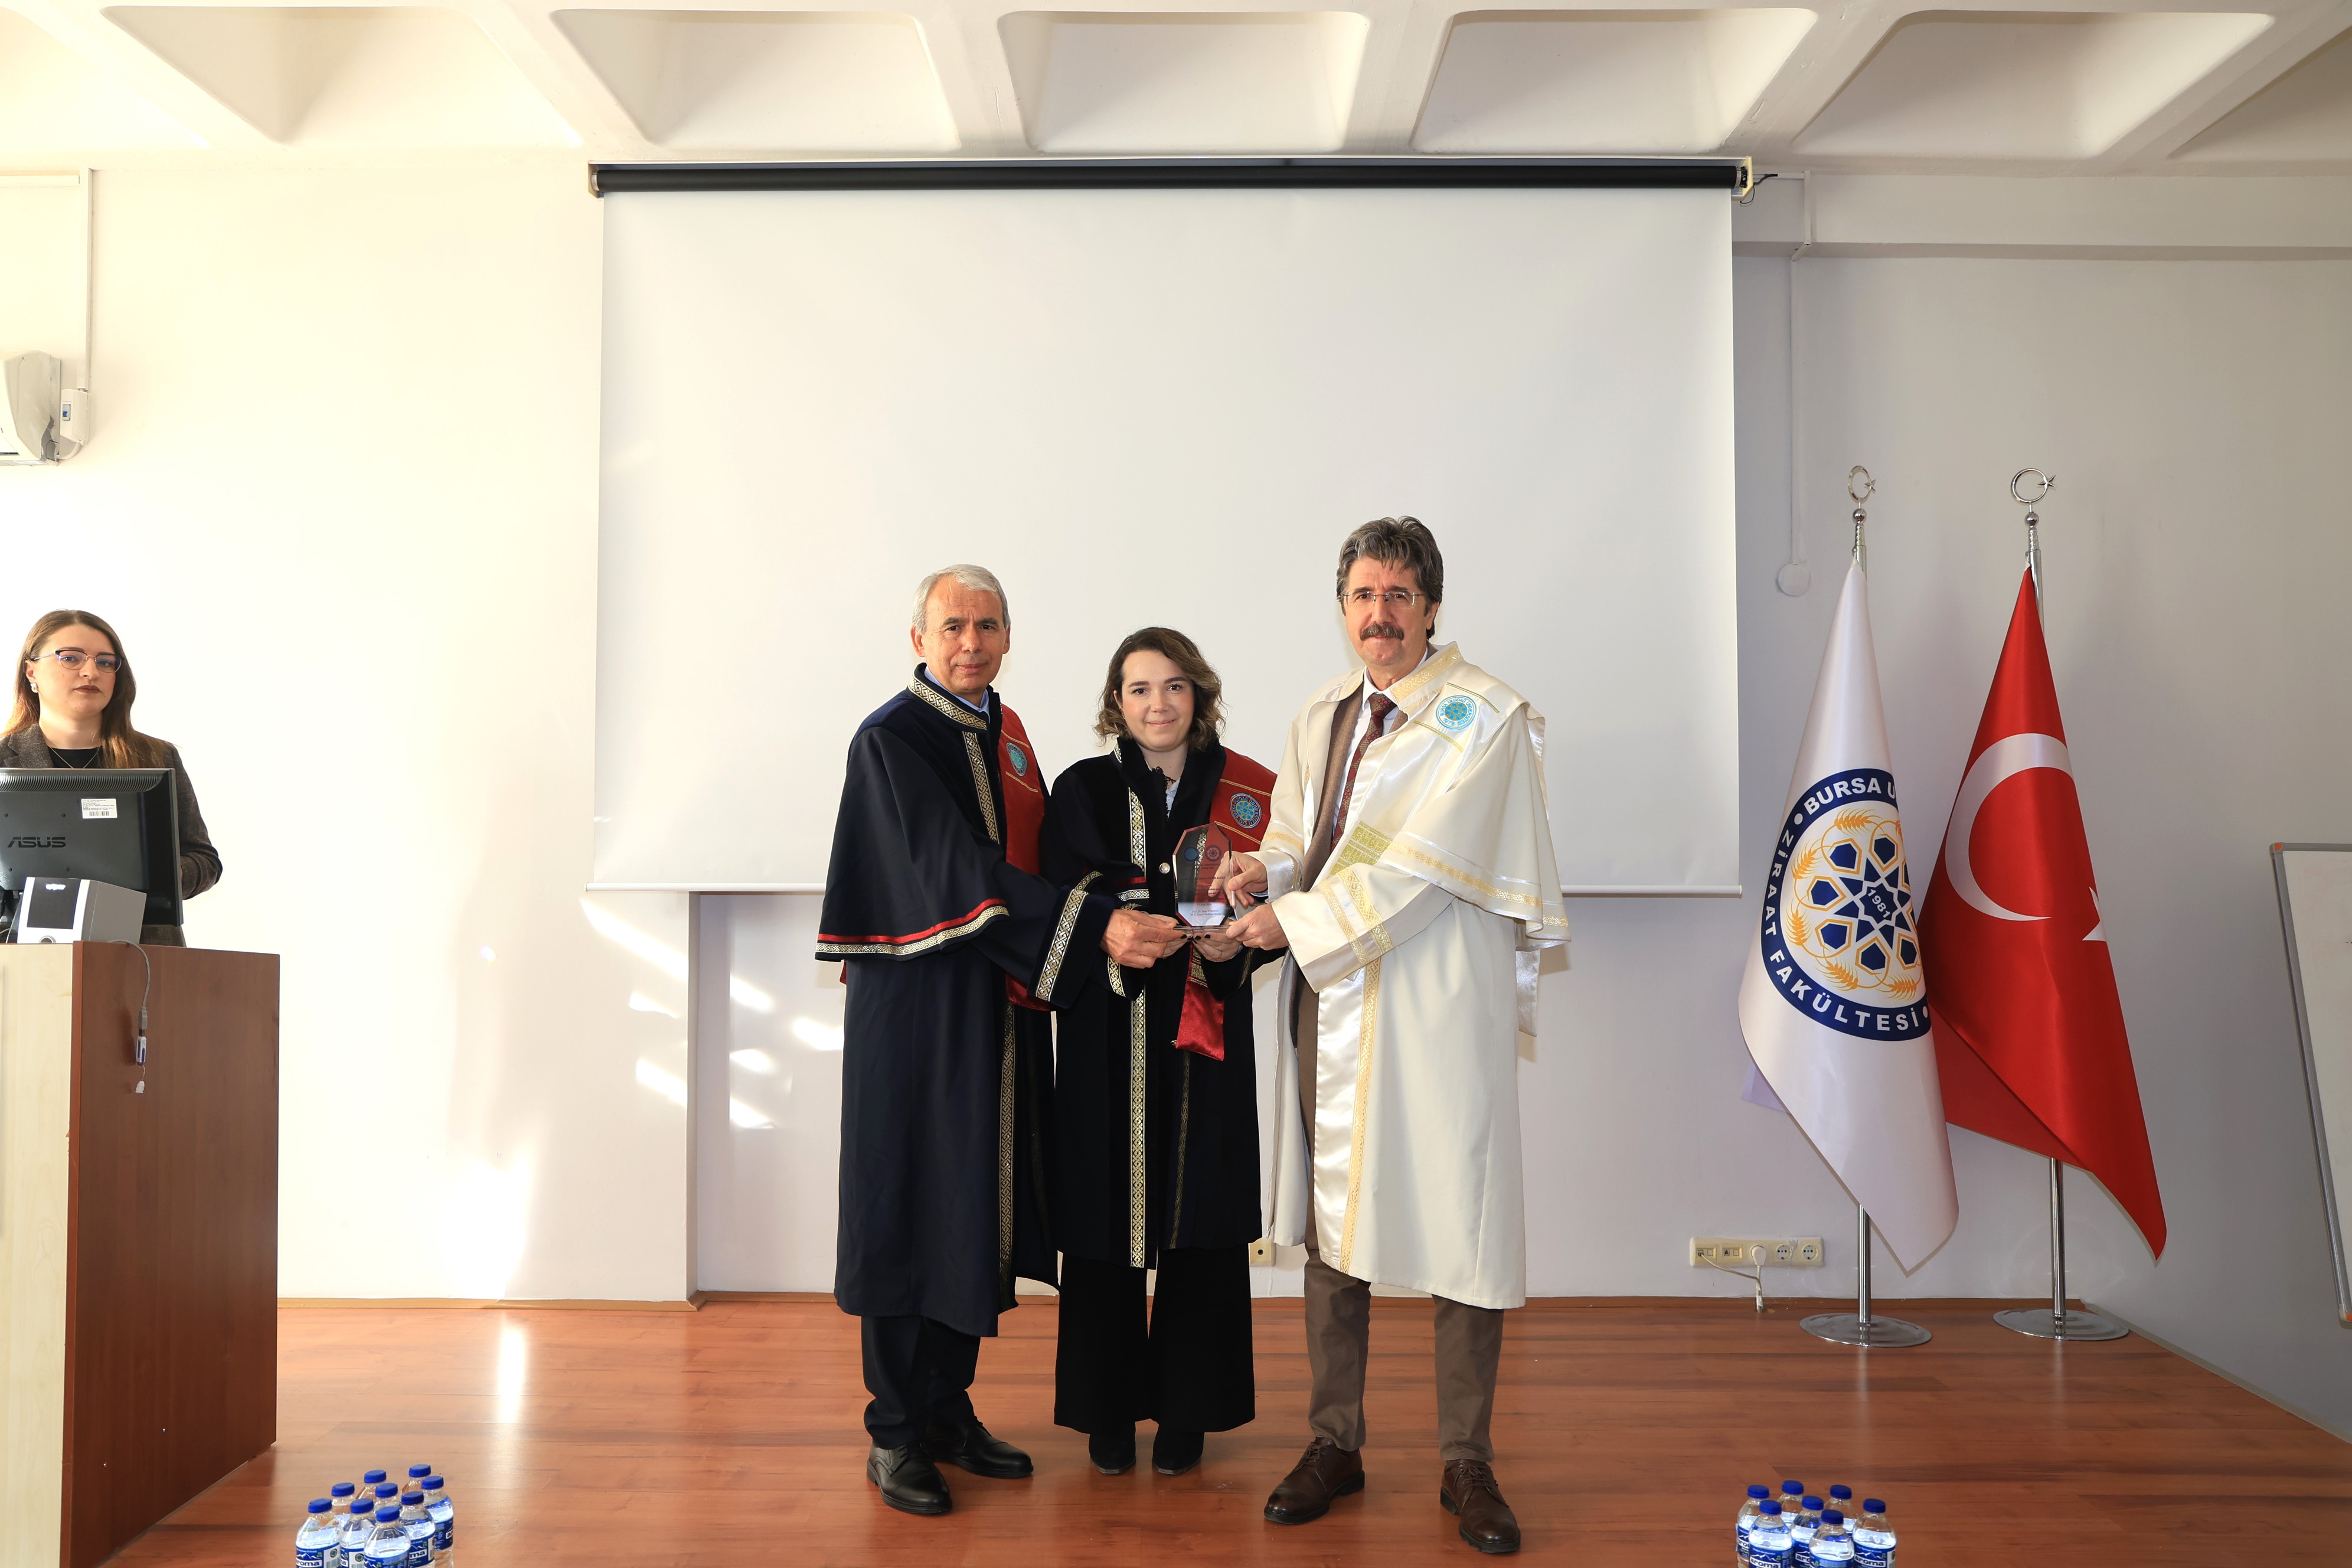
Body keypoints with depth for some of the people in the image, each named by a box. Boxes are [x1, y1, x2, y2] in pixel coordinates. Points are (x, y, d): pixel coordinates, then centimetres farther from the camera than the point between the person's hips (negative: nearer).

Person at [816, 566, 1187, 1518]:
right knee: (910, 1206, 1)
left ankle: (950, 1409, 26)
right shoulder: (892, 738, -12)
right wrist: (1096, 925, -31)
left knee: (979, 1208, 12)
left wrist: (1121, 918, 3)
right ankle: (895, 1434, 13)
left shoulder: (1006, 735, 12)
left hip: (999, 1013, 7)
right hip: (919, 1010, -7)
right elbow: (960, 869, -23)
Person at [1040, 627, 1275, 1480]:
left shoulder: (1243, 794, 4)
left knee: (1199, 1224, 5)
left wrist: (1232, 947, -20)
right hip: (1106, 1037, -1)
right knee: (1105, 1220, 4)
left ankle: (1187, 1409, 19)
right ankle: (1107, 1409, 19)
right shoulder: (1082, 791, 2)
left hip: (1206, 1041, 1)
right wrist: (1189, 921, -22)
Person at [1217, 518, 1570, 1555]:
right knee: (1330, 1220, 11)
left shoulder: (1484, 716, -8)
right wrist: (1267, 868, -2)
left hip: (1438, 1005, -5)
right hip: (1329, 1003, 6)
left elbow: (1423, 866, -16)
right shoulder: (1320, 719, 13)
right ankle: (1334, 1444, 26)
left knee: (1459, 1224, 1)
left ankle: (1466, 1463, 18)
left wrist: (1296, 921, -14)